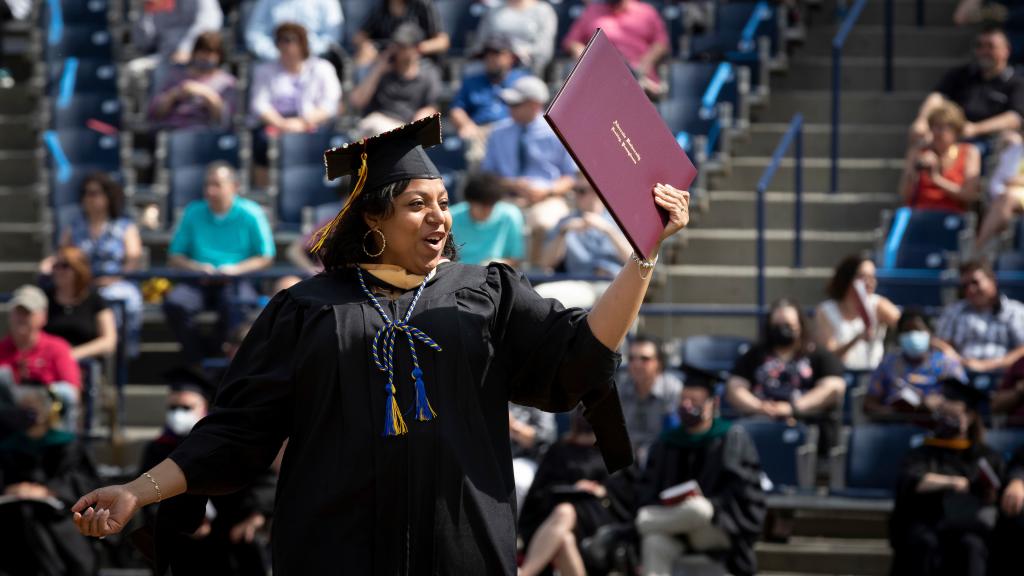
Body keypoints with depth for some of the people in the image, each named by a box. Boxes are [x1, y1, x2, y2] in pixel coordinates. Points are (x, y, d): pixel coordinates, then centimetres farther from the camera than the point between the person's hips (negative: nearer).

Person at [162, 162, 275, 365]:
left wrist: (235, 269, -13)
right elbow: (174, 257, 12)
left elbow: (266, 257, 4)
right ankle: (195, 361, -18)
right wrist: (197, 268, -9)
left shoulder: (250, 214, 4)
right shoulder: (193, 213, 12)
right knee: (174, 303, -30)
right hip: (199, 283, 3)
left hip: (236, 280, -3)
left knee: (233, 303, -39)